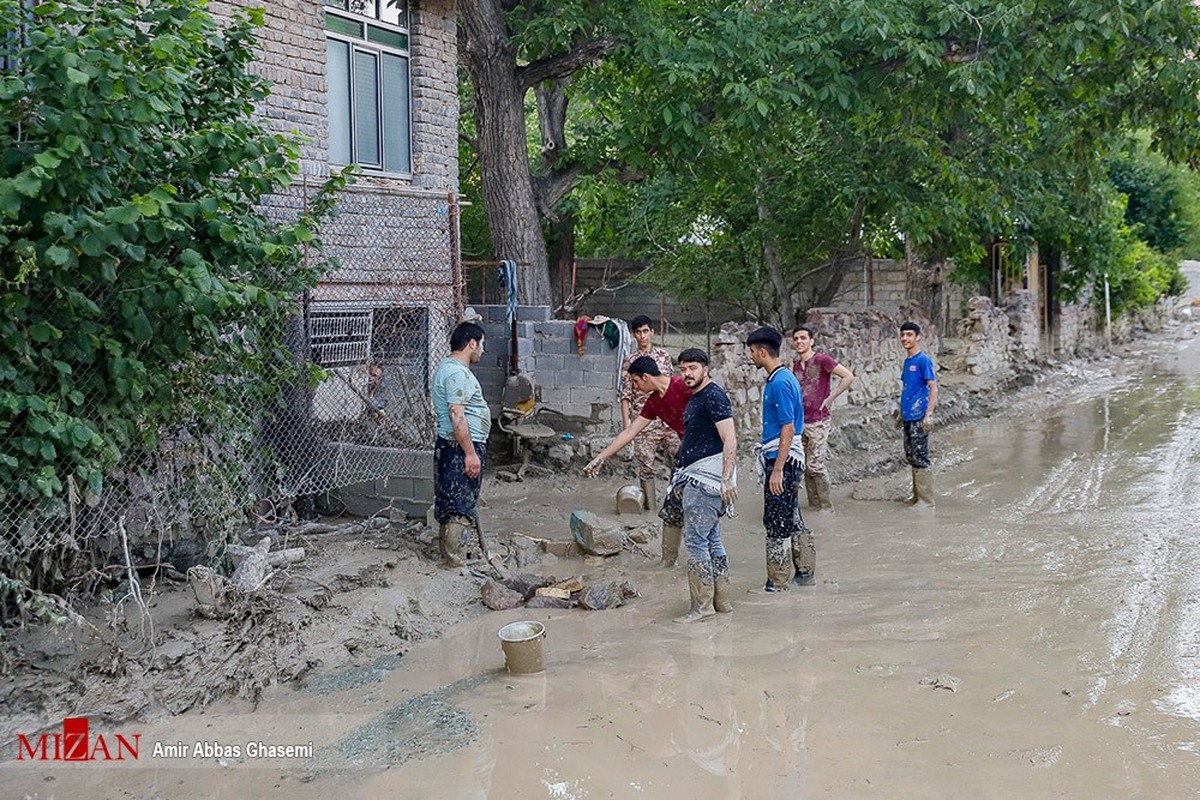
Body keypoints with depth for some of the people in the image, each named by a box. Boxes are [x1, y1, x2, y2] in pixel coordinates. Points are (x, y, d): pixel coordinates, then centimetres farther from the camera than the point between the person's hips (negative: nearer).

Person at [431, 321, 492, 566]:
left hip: (450, 446, 11)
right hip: (462, 448, -11)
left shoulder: (448, 367, 16)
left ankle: (450, 552, 25)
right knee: (461, 505, -5)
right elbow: (457, 415, -25)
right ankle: (458, 560, 0)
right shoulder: (458, 372, -18)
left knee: (454, 503, 16)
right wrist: (470, 454, -24)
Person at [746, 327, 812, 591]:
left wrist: (777, 470, -23)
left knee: (777, 522, -2)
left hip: (781, 459, -10)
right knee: (791, 519, 16)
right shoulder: (782, 378, 13)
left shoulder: (780, 383, -18)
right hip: (784, 458, 10)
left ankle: (778, 582, 6)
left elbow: (788, 429, -22)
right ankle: (805, 572, 24)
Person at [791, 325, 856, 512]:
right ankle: (814, 505, 18)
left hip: (817, 421, -7)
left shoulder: (822, 359, -9)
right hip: (800, 422, 7)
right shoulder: (796, 365, 11)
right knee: (805, 466, 9)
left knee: (815, 465, -8)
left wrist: (830, 399, -13)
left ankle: (826, 506, 3)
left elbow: (848, 377, -15)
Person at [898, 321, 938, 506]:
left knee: (920, 459, -6)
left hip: (918, 418, -9)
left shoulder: (923, 360, -10)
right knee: (911, 456, 14)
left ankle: (926, 500, -1)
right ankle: (917, 496, 23)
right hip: (908, 418, 9)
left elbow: (933, 388, -14)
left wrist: (929, 414, -20)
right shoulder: (906, 361, 14)